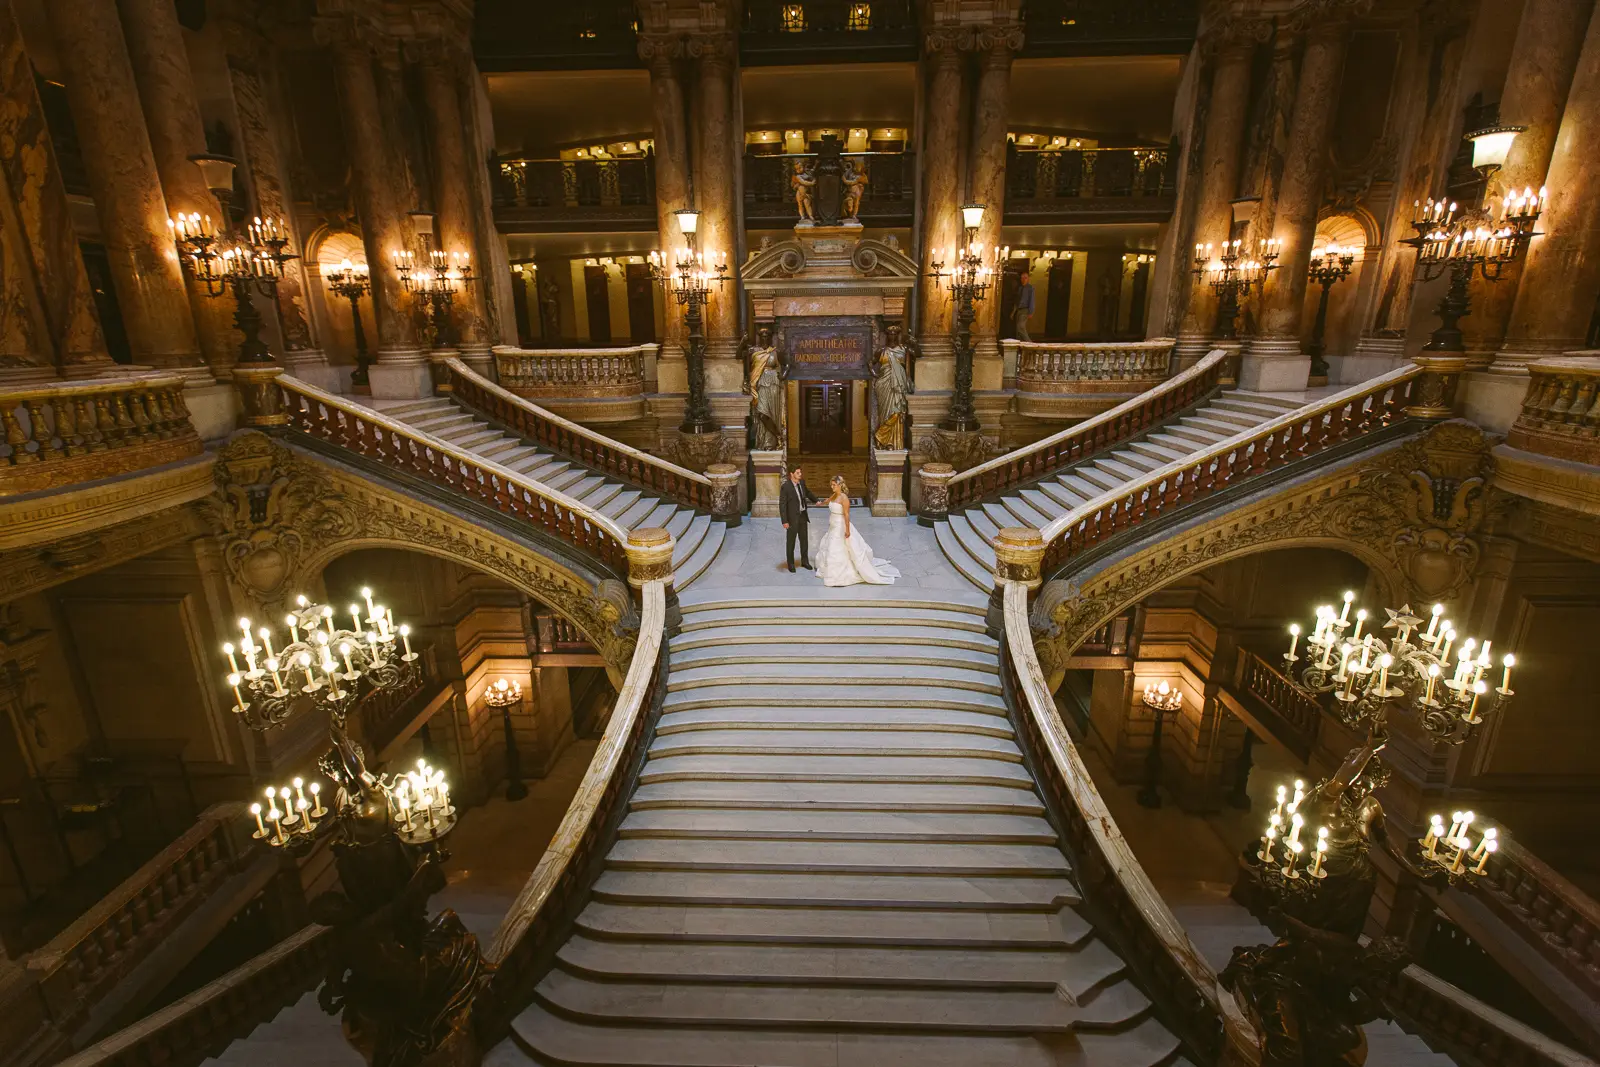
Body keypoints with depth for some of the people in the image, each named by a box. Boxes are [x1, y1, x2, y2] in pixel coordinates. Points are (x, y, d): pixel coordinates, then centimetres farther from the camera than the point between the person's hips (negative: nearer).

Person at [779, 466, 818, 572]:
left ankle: (805, 561, 31)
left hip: (803, 515, 6)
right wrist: (785, 521, -20)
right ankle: (791, 564, 20)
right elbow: (782, 505, -18)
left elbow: (807, 492, 23)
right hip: (792, 518, -6)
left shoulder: (802, 482, 0)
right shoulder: (786, 487, -19)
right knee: (791, 542, 7)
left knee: (804, 540, 15)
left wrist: (815, 500, 36)